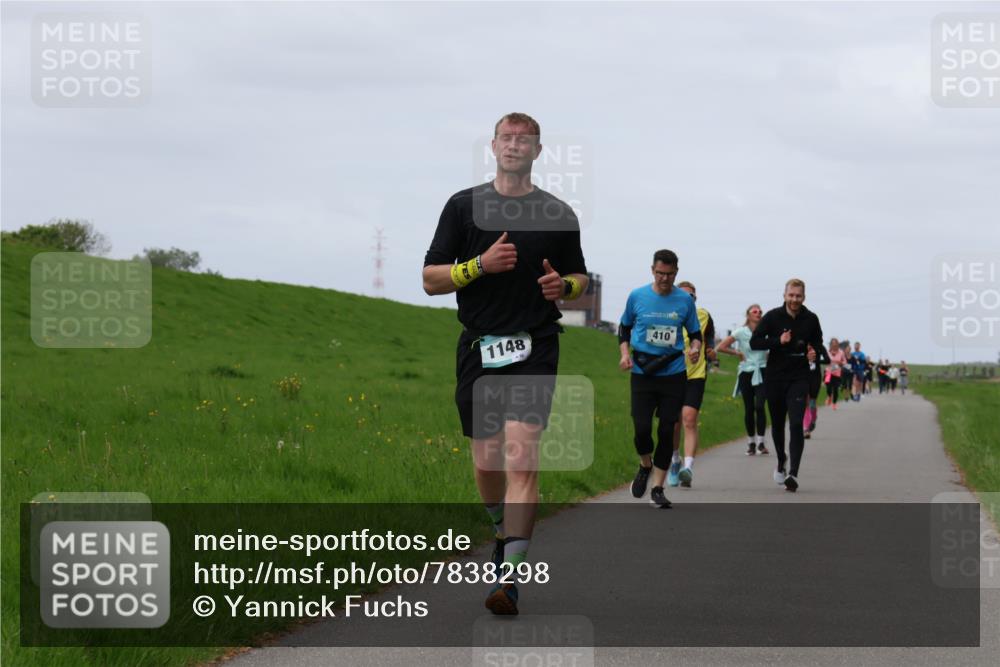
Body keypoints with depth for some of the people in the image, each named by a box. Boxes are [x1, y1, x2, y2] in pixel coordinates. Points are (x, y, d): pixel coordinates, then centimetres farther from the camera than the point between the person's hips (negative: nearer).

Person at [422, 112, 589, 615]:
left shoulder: (558, 214, 7)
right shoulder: (464, 206, 5)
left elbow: (580, 278, 19)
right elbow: (431, 279, 3)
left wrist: (564, 285, -5)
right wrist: (482, 264, -13)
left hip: (535, 349, -2)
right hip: (479, 348, 2)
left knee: (521, 457, -16)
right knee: (486, 460, 8)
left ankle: (509, 578, -21)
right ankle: (506, 533, 39)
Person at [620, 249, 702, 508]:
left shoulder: (685, 300, 1)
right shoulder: (637, 297, 0)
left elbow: (695, 332, 11)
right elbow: (624, 327, 14)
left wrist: (695, 347, -11)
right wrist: (625, 353, -2)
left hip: (674, 373, 1)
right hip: (642, 373, 0)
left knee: (666, 431, -1)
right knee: (642, 429, -9)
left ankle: (657, 489, 10)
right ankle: (645, 466, 25)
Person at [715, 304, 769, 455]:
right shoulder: (741, 332, -2)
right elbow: (720, 347, -4)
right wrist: (738, 353, -2)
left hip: (762, 373, -1)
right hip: (746, 373, 1)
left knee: (759, 406, -15)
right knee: (749, 409, 4)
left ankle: (761, 442, -9)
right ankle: (751, 442, 17)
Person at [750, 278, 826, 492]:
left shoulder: (811, 319, 1)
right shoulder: (773, 316, -3)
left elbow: (818, 344, 17)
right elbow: (754, 342, -6)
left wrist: (815, 353, -6)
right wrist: (778, 341, -19)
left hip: (799, 379, -1)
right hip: (775, 378, 1)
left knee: (796, 425, -15)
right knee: (777, 424, 14)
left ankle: (793, 473, -20)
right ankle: (781, 461, 41)